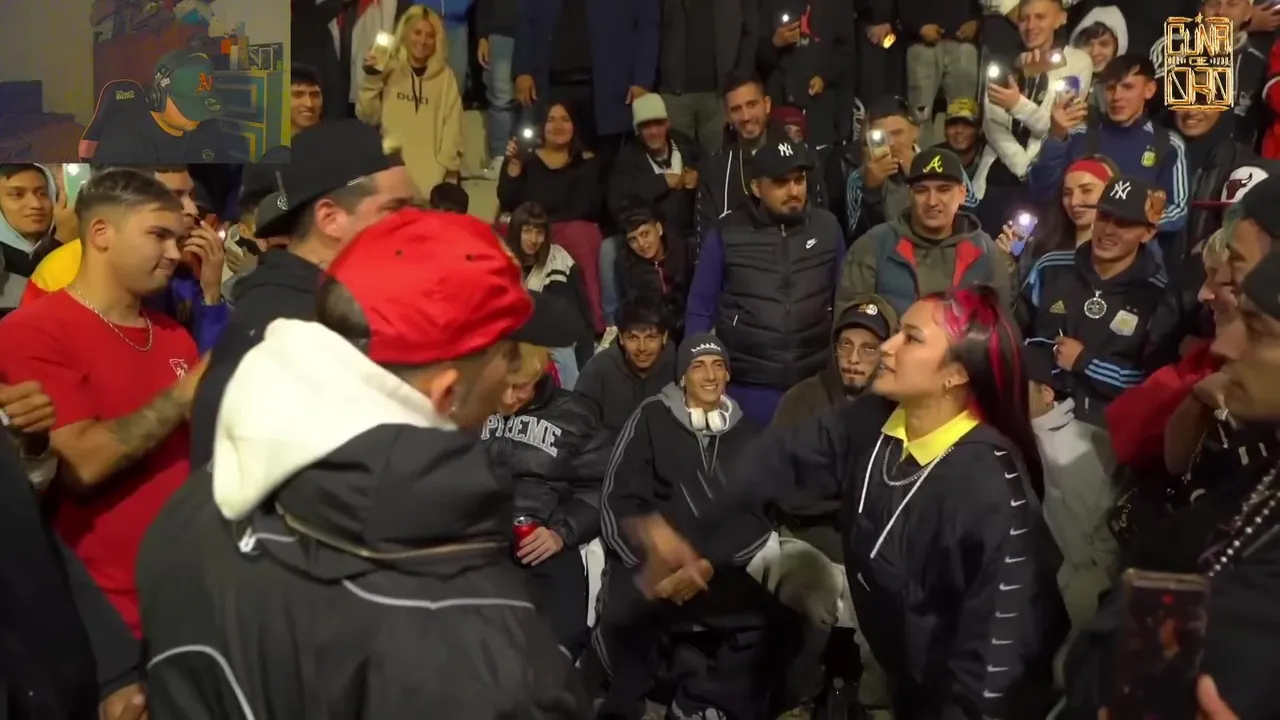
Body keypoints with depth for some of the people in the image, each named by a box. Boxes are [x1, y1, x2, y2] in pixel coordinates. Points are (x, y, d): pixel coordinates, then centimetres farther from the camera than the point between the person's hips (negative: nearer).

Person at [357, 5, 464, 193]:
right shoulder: (388, 70, 5)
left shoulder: (444, 76, 7)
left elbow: (452, 126, 4)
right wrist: (370, 78, -8)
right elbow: (367, 118, 2)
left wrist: (447, 168, -4)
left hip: (432, 175, 0)